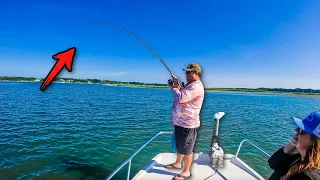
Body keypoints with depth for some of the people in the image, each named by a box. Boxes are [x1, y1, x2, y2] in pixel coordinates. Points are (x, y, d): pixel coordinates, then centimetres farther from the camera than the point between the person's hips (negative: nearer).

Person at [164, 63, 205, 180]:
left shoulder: (196, 86, -21)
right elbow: (182, 96, 23)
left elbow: (180, 98, -31)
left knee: (187, 149, 4)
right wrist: (177, 85, 7)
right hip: (181, 121, 11)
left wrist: (175, 88, -12)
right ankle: (177, 163, 44)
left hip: (188, 123, -11)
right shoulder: (191, 85, 14)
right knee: (180, 145, 25)